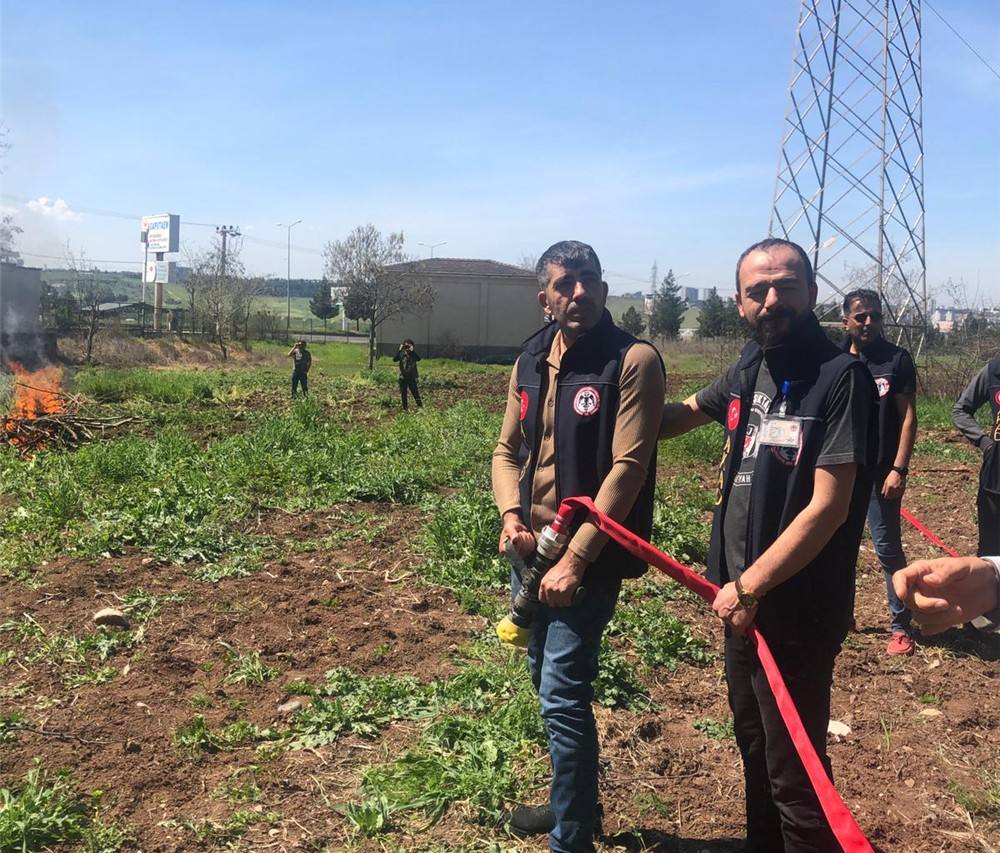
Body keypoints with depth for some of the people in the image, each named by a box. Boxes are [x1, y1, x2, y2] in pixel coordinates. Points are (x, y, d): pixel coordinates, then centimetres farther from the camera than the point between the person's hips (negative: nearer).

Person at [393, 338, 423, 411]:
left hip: (412, 378, -1)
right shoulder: (401, 354, 0)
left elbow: (418, 359, -22)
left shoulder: (413, 354, -1)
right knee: (403, 394, 8)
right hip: (403, 377, 1)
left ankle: (420, 407, 3)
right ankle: (405, 408, 19)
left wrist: (412, 351, -26)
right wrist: (399, 350, -22)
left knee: (415, 393, -4)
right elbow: (394, 359, -17)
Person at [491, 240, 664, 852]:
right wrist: (511, 514, -6)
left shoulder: (634, 360, -13)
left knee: (563, 697, -6)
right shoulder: (531, 363, 8)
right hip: (531, 549, 7)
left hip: (590, 556, -7)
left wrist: (576, 557, -22)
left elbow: (627, 469, -19)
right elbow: (507, 450, 13)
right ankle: (575, 803, 41)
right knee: (550, 684, 20)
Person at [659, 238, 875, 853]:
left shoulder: (841, 377, -17)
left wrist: (750, 586, -19)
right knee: (754, 746, 25)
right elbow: (685, 413, 23)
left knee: (794, 775, 3)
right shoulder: (749, 370, 4)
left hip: (797, 611, -8)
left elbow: (827, 507, -22)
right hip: (743, 597, 8)